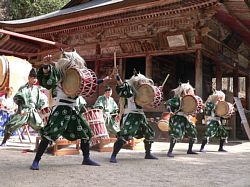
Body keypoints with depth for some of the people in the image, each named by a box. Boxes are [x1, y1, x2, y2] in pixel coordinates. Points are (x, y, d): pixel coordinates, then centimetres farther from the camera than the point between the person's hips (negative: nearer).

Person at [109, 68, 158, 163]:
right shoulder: (128, 87, -5)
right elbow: (121, 85, -24)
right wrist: (116, 75, -39)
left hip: (140, 116, 8)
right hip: (130, 116, -8)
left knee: (150, 134, 14)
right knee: (123, 136, -19)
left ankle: (148, 154, 31)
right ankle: (113, 156, -14)